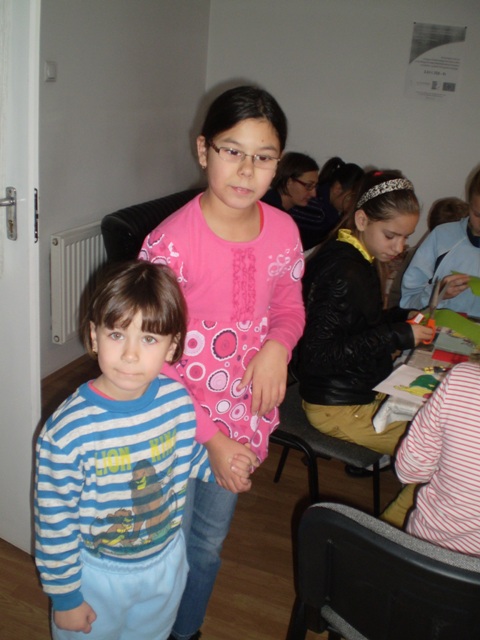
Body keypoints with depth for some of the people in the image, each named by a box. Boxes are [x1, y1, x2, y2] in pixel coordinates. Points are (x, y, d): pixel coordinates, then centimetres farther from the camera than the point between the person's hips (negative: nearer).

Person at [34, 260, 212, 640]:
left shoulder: (178, 401, -17)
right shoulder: (67, 432, -31)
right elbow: (54, 522, -20)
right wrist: (65, 595, -11)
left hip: (166, 562, 4)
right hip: (97, 575, -4)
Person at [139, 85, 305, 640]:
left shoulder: (283, 230, -8)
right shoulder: (170, 242, -23)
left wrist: (278, 344, -14)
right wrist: (210, 437, -19)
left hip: (245, 417, 5)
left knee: (208, 544, 25)